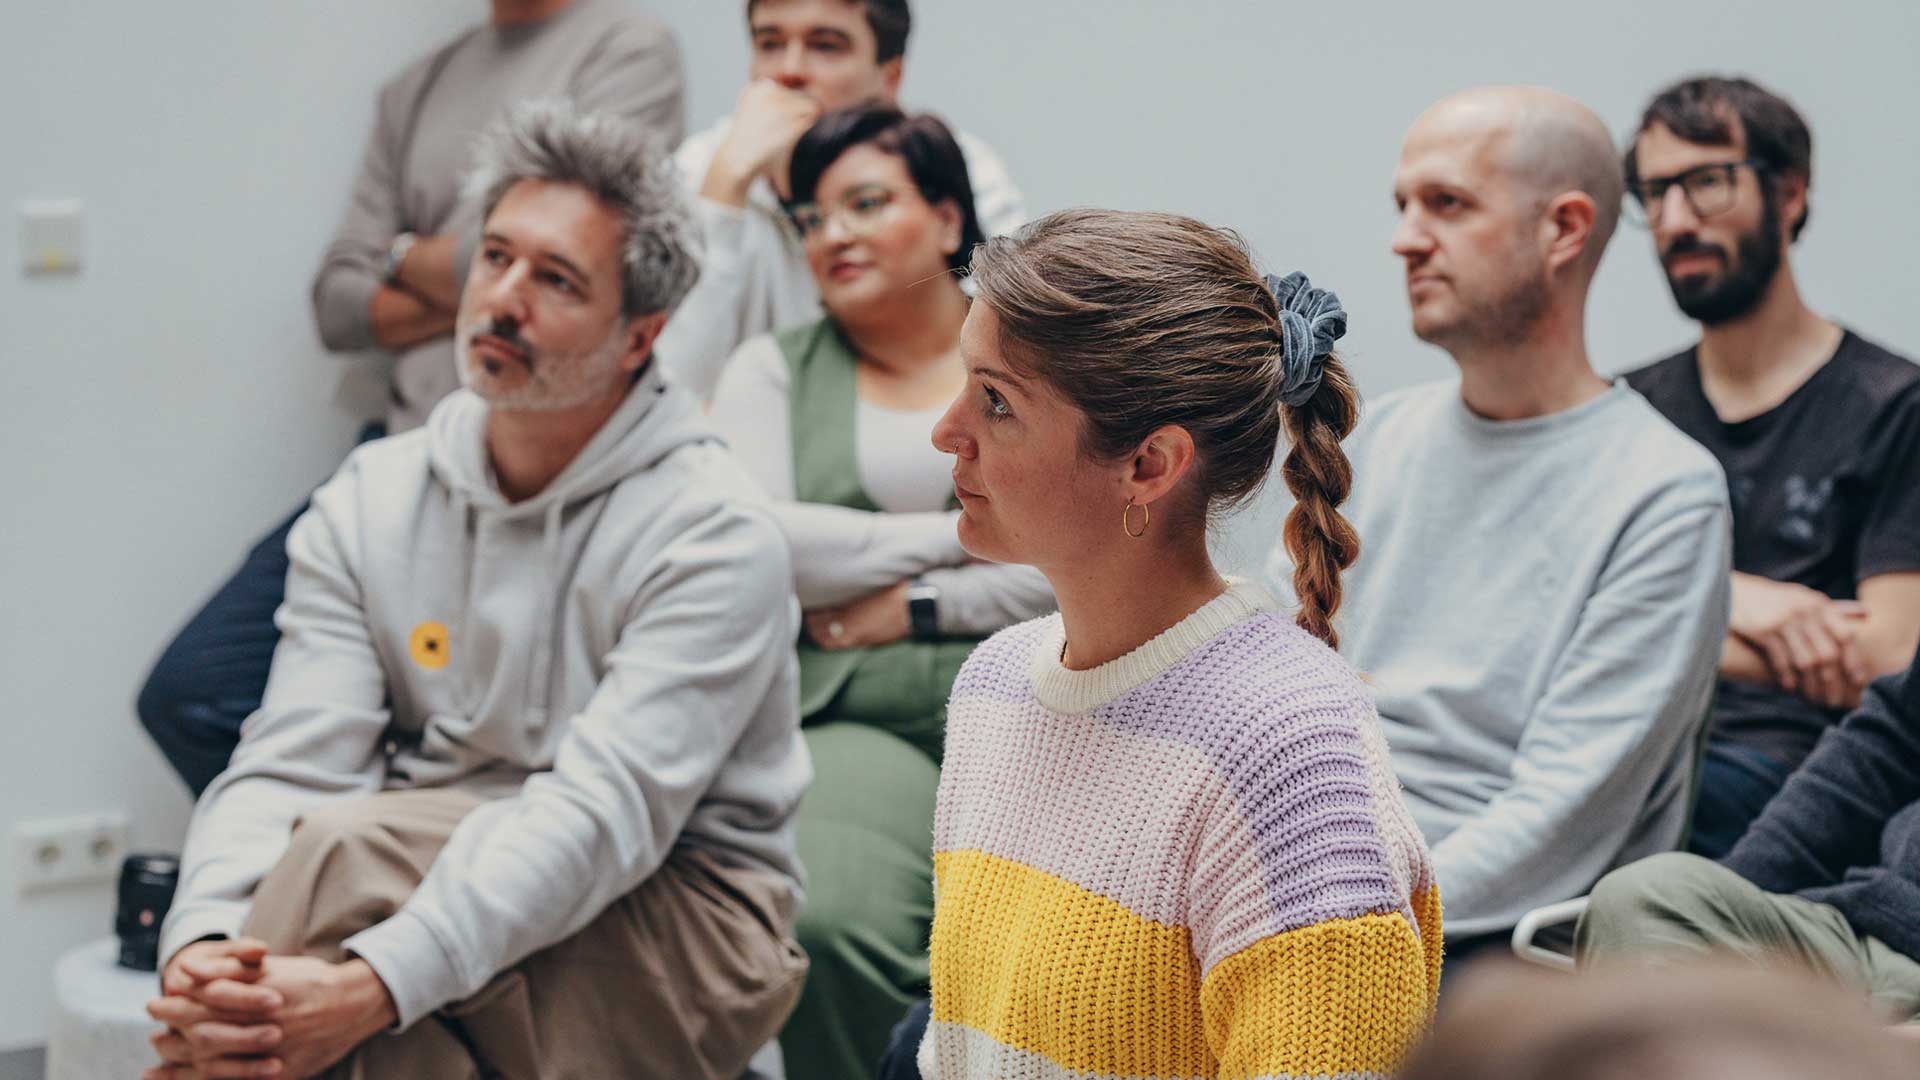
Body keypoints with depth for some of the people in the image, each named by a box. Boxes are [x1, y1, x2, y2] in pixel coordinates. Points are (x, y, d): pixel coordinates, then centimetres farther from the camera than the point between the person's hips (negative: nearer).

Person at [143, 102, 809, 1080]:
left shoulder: (711, 535, -13)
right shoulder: (370, 503, 4)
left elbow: (607, 813, -25)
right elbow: (289, 765, -6)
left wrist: (369, 987, -37)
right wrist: (202, 947, -28)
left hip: (679, 922, -4)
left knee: (350, 846, -29)